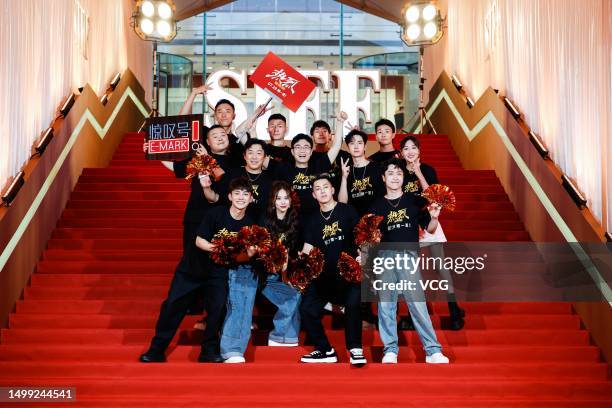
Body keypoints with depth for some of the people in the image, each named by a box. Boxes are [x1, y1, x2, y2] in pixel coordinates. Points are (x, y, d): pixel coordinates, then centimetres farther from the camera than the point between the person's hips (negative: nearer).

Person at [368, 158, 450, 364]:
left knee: (417, 303, -8)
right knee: (385, 304, 2)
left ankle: (433, 351, -5)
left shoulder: (414, 201, 11)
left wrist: (434, 217, -8)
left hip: (408, 255, -2)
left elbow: (429, 229, 11)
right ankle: (390, 350, 10)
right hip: (384, 256, 2)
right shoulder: (377, 206, 14)